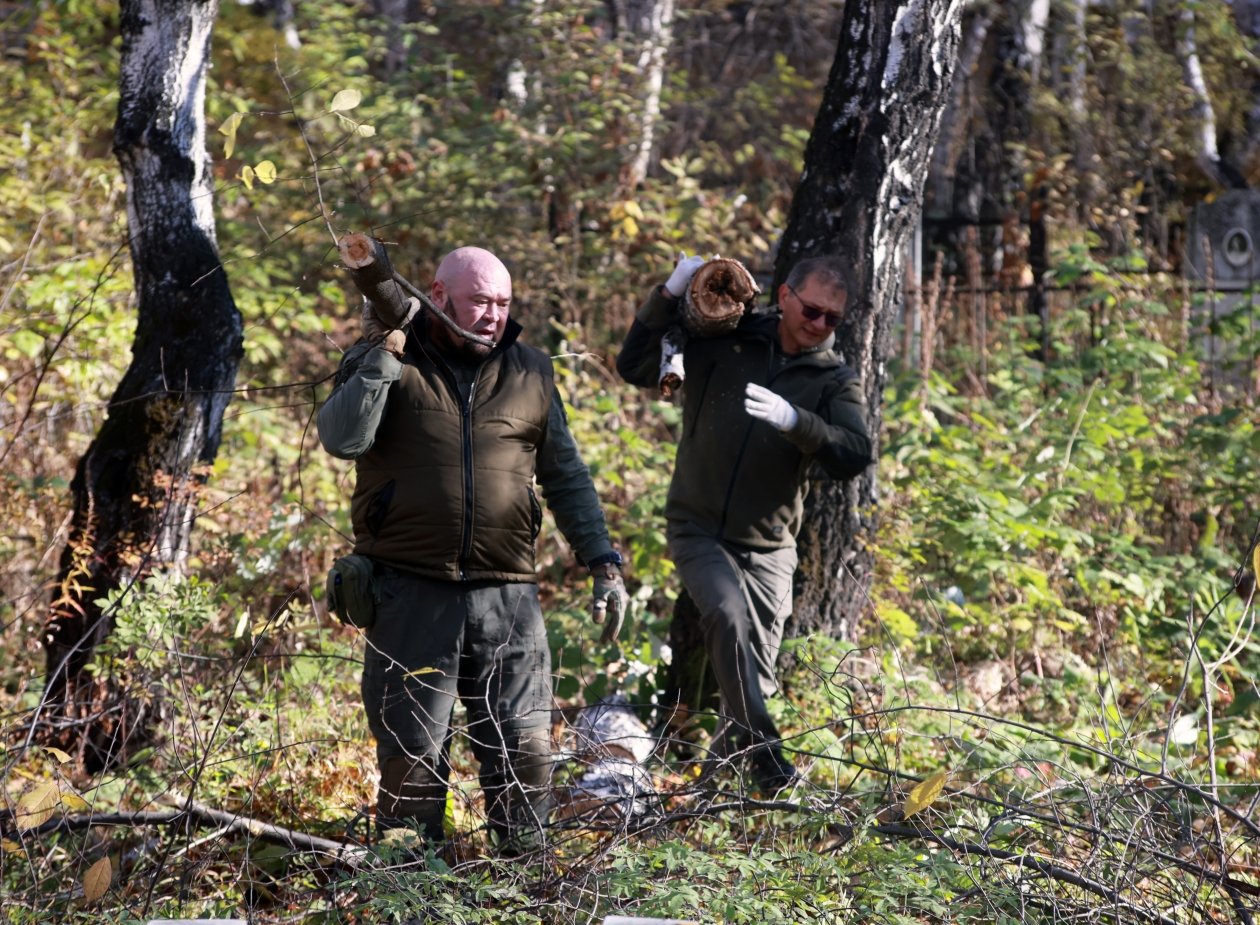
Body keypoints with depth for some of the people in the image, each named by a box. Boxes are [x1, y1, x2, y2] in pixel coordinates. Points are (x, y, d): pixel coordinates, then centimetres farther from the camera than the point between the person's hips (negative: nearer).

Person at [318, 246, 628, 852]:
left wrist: (602, 561, 12)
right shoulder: (385, 360, 4)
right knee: (411, 751, 1)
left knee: (526, 750, 2)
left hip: (507, 596, 3)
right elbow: (341, 439, -13)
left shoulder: (530, 373, 13)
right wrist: (381, 356, -16)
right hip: (411, 595, -2)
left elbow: (566, 477, 19)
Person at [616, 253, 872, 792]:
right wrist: (669, 297, -15)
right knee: (728, 617, -28)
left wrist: (792, 419, -31)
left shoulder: (836, 380, 0)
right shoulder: (721, 340, -1)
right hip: (698, 529, -2)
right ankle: (768, 763, -29)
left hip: (768, 547, 2)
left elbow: (854, 457, -15)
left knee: (755, 674, 1)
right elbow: (635, 368, -3)